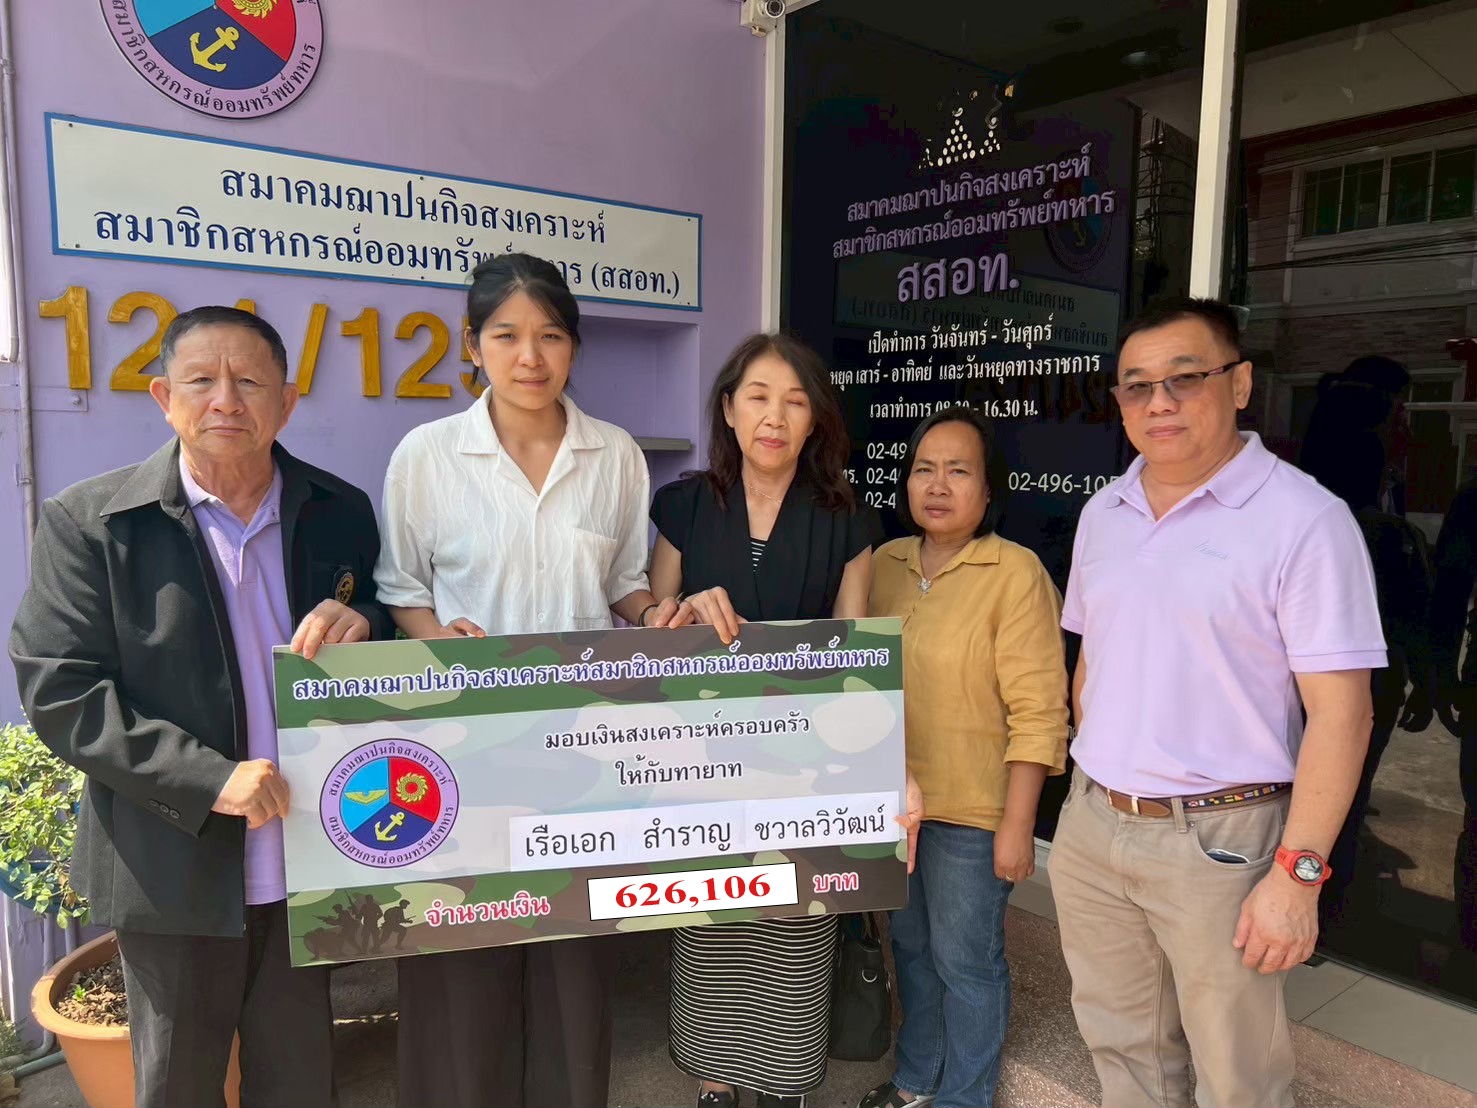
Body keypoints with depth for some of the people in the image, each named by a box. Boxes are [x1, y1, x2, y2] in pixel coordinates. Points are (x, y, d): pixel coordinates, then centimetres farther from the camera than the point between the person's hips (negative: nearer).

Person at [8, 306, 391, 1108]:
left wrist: (361, 622, -16)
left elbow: (394, 630, 9)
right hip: (175, 866, -2)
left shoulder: (340, 512, 1)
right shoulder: (89, 523, -7)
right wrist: (209, 778, -21)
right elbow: (58, 690, -11)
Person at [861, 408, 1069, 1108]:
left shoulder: (1016, 573, -15)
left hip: (971, 811, -6)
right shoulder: (886, 563, 3)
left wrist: (1017, 825, -16)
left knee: (966, 961, 10)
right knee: (910, 946, 22)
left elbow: (1037, 712, -16)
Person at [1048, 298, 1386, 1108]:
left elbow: (1339, 711, -14)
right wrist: (1092, 793, 15)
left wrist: (1297, 873, -17)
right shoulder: (1102, 514, 7)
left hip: (1217, 837, -5)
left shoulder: (1304, 519, -13)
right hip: (1091, 826, 6)